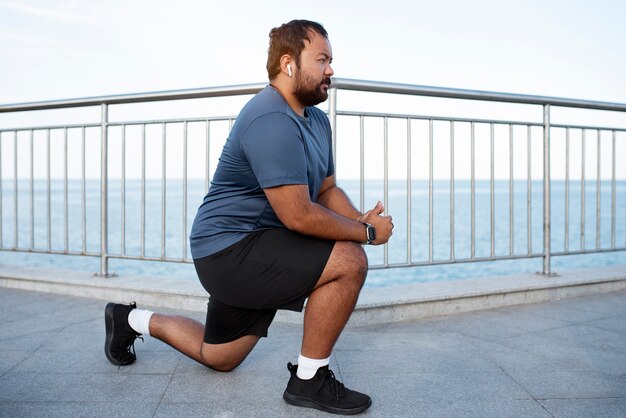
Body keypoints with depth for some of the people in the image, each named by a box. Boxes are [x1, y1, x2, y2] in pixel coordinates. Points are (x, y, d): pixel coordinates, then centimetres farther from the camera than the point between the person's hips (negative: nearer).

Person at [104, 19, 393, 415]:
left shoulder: (317, 120, 10)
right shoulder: (271, 121, -23)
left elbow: (327, 189, 13)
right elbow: (298, 215, -27)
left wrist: (360, 218, -7)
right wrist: (367, 232, -16)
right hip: (231, 248, -10)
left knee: (218, 358, 23)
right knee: (349, 261, -23)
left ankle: (134, 319, 41)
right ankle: (309, 380, -5)